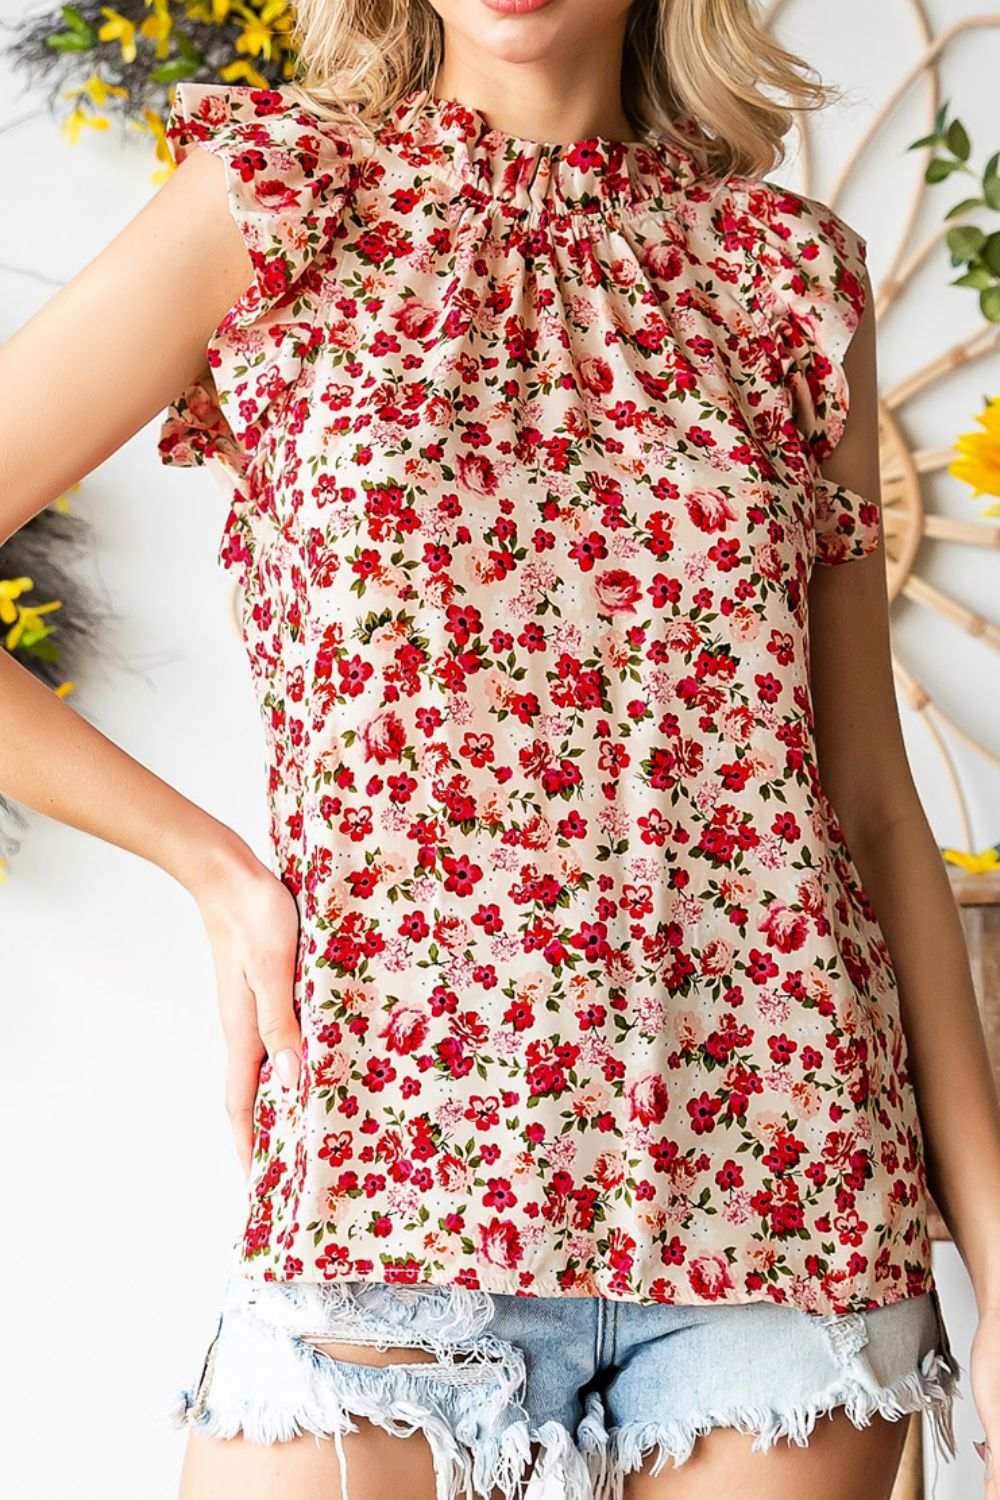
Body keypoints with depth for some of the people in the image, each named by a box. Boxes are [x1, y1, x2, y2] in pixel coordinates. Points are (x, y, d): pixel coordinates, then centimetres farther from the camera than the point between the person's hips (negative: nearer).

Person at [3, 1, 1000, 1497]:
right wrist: (215, 869, -5)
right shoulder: (284, 192, 2)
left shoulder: (792, 266, 9)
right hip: (388, 1153, -2)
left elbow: (871, 799, 8)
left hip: (791, 1186, 2)